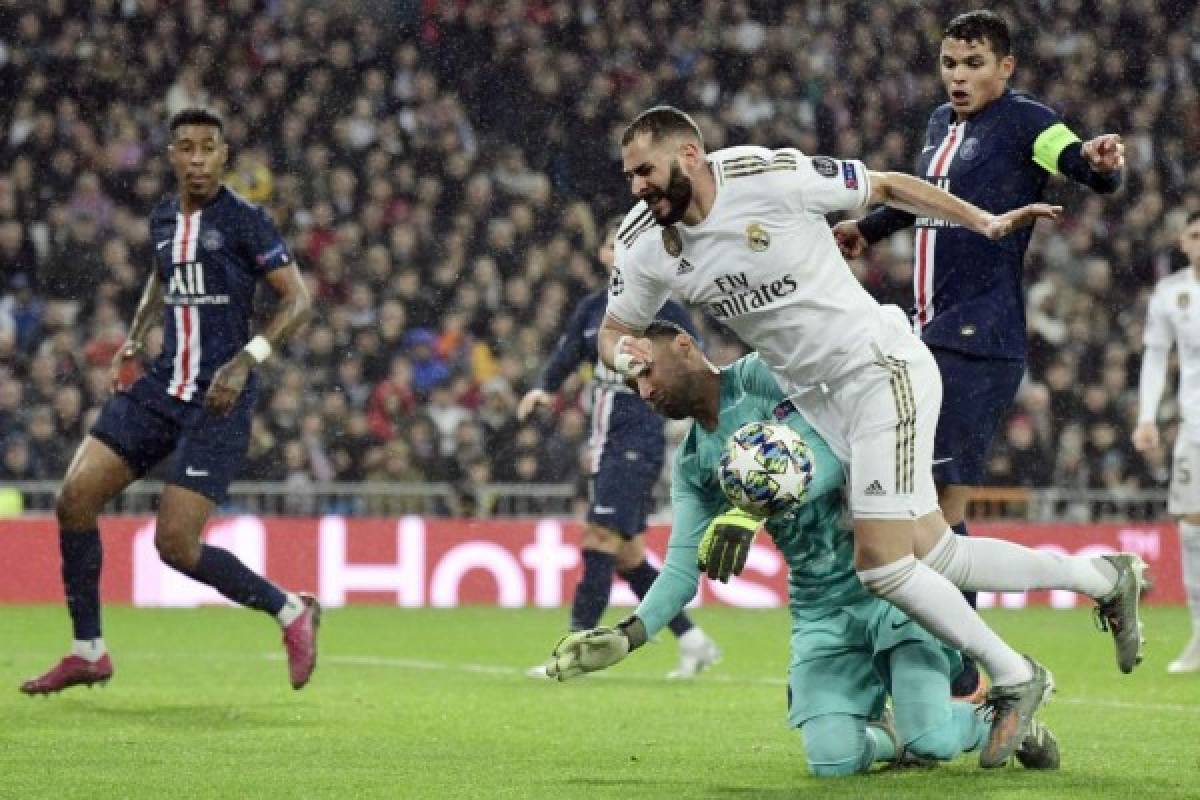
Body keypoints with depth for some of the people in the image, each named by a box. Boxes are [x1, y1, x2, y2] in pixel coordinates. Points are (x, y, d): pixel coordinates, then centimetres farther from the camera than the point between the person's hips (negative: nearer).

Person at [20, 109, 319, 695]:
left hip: (217, 399, -7)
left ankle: (291, 612, 8)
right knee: (74, 499, -4)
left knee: (174, 544, -14)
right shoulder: (163, 219, 10)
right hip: (161, 387, 7)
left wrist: (247, 360, -21)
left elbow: (298, 300, -10)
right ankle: (88, 652, 10)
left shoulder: (243, 221, -9)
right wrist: (134, 339, 16)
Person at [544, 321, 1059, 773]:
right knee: (832, 759, -16)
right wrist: (627, 636, -8)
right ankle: (888, 739, 19)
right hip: (821, 605, 6)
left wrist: (754, 511, -33)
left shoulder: (762, 375, -7)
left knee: (933, 741, -20)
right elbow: (683, 570, 9)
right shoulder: (692, 465, 13)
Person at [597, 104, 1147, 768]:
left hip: (882, 369, -6)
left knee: (880, 563, -16)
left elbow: (886, 187, -5)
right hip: (819, 402, 6)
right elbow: (614, 330, 11)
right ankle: (1103, 578, 26)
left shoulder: (772, 177, -17)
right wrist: (623, 352, -13)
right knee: (937, 558, 4)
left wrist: (987, 223, -5)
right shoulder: (644, 246, -2)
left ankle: (1013, 679, 4)